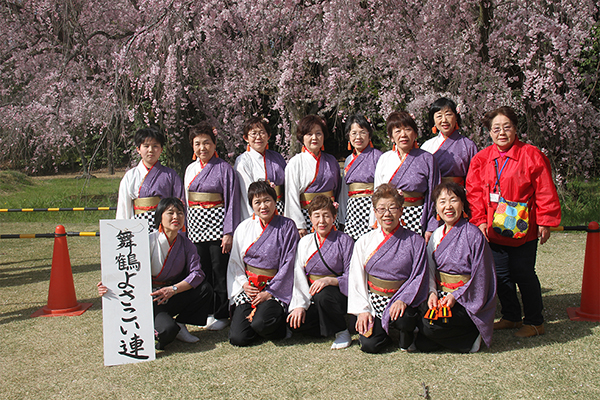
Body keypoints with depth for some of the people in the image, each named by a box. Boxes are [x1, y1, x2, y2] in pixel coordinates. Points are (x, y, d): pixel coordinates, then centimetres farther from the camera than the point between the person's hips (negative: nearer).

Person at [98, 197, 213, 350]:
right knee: (168, 331, -33)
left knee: (205, 289, -19)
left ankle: (179, 325, 1)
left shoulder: (185, 243, -2)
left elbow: (197, 273, -12)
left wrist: (173, 289, -27)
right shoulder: (149, 242, -16)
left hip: (173, 297, 5)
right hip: (150, 299, -5)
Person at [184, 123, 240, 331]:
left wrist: (229, 232, -13)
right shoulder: (190, 169, 12)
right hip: (195, 224, 5)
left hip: (217, 222, -5)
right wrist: (185, 229, 13)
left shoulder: (224, 168, -5)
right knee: (202, 270, 10)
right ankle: (207, 311, 23)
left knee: (220, 270, -1)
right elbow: (186, 201, 17)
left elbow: (231, 202, -8)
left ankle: (221, 314, 11)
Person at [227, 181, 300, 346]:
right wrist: (243, 284, -3)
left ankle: (280, 324, 3)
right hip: (248, 288, 3)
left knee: (261, 324, -31)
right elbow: (235, 261, 13)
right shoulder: (244, 227, 9)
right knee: (238, 337, -14)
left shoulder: (287, 226, -2)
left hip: (276, 289, -3)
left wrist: (269, 292, -11)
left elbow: (288, 263, -6)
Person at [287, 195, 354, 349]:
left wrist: (329, 280, -28)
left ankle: (342, 332, -11)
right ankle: (329, 326, 5)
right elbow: (299, 277, 5)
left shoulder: (344, 241, -5)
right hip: (313, 299, 4)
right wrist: (300, 305, -7)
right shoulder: (305, 242, 9)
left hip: (340, 295, -4)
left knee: (323, 295, -37)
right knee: (293, 323, -21)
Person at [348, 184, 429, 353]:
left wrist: (403, 300, -20)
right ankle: (384, 330, 20)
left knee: (404, 318, -34)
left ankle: (406, 339, 3)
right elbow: (356, 279, 4)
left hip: (400, 299, -1)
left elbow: (419, 277, -4)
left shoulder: (415, 241, -2)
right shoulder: (364, 241, 3)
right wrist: (362, 310, -5)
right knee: (369, 344, -17)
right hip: (373, 300, 2)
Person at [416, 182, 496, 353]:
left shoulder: (473, 235, -12)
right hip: (442, 299, 6)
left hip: (467, 302, -5)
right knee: (423, 344, -12)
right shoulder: (436, 235, 7)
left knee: (428, 326, -27)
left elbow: (480, 277, -13)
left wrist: (456, 296, -19)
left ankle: (472, 335, -2)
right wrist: (432, 292, -10)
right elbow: (430, 269, 8)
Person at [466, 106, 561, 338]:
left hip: (523, 230, -4)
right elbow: (474, 193, 5)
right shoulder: (481, 159, 5)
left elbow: (545, 193, -4)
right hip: (493, 230, 4)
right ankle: (511, 317, 28)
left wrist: (545, 223, -7)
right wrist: (480, 221, -5)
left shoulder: (532, 156, -5)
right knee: (501, 275, 11)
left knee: (524, 275, 2)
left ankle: (535, 322, 17)